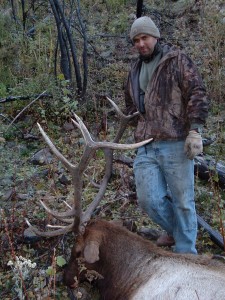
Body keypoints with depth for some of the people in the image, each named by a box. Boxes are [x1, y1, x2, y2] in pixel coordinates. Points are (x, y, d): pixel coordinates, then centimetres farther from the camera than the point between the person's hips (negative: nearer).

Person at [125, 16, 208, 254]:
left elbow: (197, 94, -7)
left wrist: (195, 130, -16)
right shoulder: (135, 70, 20)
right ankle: (174, 231, 31)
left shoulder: (176, 59, 0)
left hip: (175, 143, -6)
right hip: (145, 147, 6)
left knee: (182, 201, 2)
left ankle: (186, 253, 17)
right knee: (148, 200, 3)